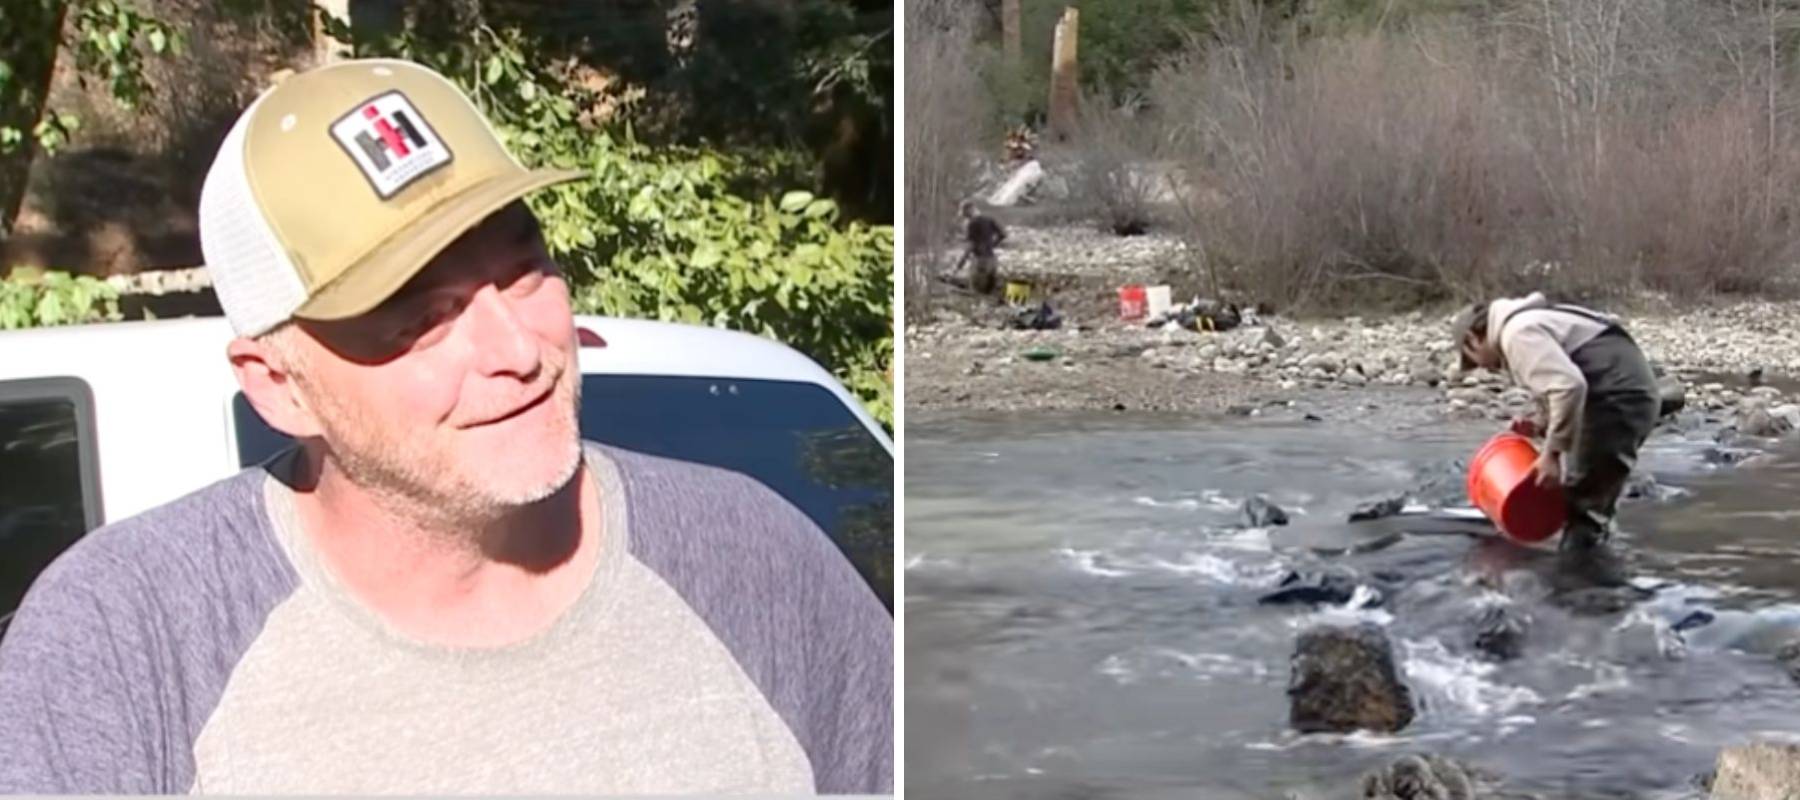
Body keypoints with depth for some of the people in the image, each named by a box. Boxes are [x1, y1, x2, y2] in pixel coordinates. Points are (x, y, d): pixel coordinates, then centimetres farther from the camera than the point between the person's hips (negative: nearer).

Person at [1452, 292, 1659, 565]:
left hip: (1619, 398, -11)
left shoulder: (1517, 333, -10)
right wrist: (1543, 428, 12)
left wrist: (1552, 451, -20)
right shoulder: (1530, 323, 23)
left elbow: (1569, 387, -25)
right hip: (1631, 394, 11)